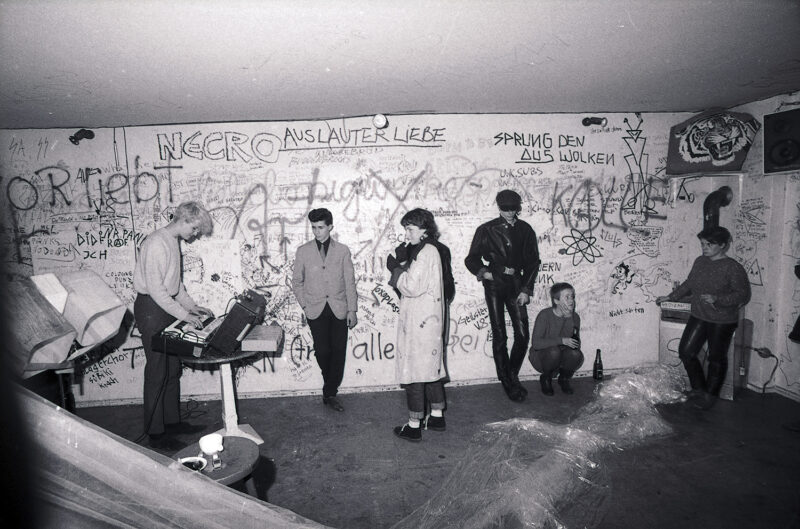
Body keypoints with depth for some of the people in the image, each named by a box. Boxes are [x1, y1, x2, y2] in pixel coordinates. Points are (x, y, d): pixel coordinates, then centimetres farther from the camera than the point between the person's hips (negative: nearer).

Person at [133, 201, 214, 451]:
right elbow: (155, 287, -23)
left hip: (167, 307, 10)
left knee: (173, 368, 14)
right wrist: (183, 314, -22)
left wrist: (192, 306, 13)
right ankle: (155, 433, 9)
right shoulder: (156, 243, -18)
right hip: (151, 308, -10)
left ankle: (172, 421, 26)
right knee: (157, 372, -2)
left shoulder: (174, 241, 12)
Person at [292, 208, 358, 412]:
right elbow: (297, 282, 11)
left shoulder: (342, 250, 3)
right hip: (316, 309, 0)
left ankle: (330, 393, 13)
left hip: (339, 309, 0)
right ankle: (331, 386, 25)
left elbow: (350, 282, 3)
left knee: (338, 351, -1)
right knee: (322, 351, -2)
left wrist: (352, 310, -1)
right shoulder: (303, 251, 4)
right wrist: (305, 305, 2)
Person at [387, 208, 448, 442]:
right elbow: (412, 281, 15)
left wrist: (396, 271, -8)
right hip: (430, 318, 10)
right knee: (431, 367, 18)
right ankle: (437, 416, 30)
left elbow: (411, 286, -23)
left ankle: (414, 426, 9)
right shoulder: (430, 250, 14)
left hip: (419, 321, -10)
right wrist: (399, 268, 0)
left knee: (414, 370, -1)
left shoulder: (426, 252, -17)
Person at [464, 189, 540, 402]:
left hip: (516, 285, 2)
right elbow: (471, 259, 6)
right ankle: (508, 384, 13)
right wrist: (483, 272, -12)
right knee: (499, 337, 0)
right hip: (494, 286, -2)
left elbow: (532, 262, 9)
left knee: (522, 336, -2)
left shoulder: (525, 230, 7)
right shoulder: (486, 230, 1)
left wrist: (526, 289, 1)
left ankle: (513, 376, 21)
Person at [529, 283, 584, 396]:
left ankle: (564, 379, 5)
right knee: (554, 351, -35)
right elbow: (536, 343, -26)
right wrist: (561, 340, -33)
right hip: (541, 358, -4)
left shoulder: (574, 317, -3)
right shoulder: (544, 315, -18)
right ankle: (546, 379, -3)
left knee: (576, 354, -28)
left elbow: (576, 344, -8)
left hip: (563, 359, 4)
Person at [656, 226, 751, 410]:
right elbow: (688, 284, 18)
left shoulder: (733, 267, -14)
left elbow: (743, 295, -16)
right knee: (686, 351, 1)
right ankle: (699, 388, 19)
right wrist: (671, 297, 16)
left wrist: (717, 299, -29)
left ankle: (710, 395, 24)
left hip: (722, 321, -6)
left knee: (716, 358, 7)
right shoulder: (700, 261, 5)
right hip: (699, 317, 6)